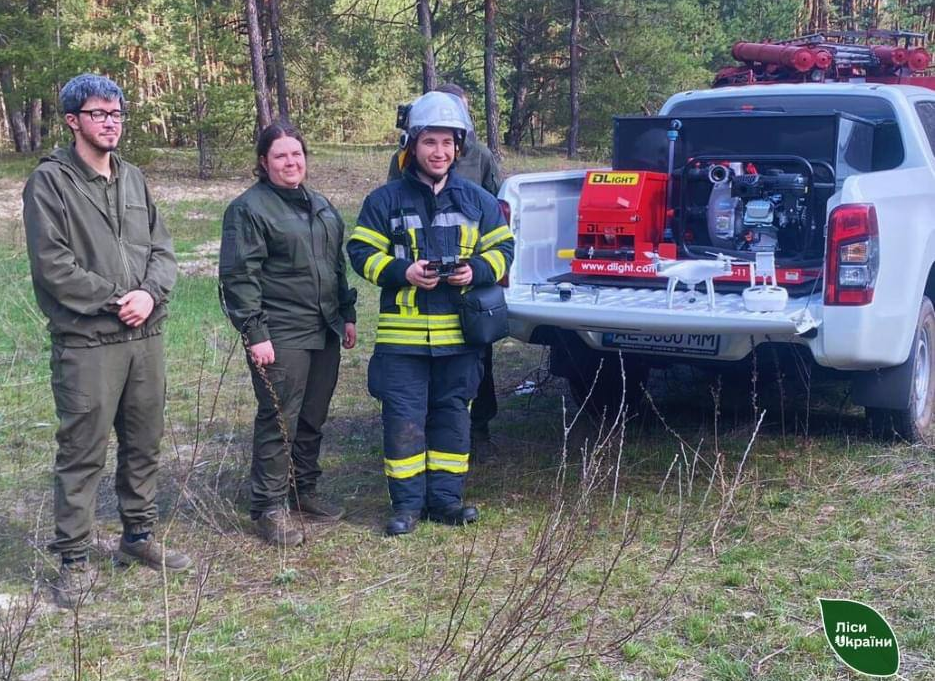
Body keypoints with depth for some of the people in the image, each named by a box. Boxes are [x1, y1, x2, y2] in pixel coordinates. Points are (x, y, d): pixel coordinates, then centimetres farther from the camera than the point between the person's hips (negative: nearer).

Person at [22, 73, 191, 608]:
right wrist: (115, 300, -13)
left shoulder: (134, 179, 13)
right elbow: (52, 264, -13)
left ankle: (140, 536, 31)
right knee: (83, 454, -1)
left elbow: (162, 249, 11)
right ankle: (75, 559, 10)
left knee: (144, 444, 15)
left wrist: (149, 294, -8)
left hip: (147, 336, 6)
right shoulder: (50, 181, -6)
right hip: (86, 342, -6)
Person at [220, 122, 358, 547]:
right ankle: (269, 508, 5)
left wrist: (347, 315, 20)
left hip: (324, 333, 8)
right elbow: (238, 276, -12)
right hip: (280, 337, -7)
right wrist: (254, 333, -17)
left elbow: (338, 264, 24)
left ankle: (304, 490, 28)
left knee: (313, 418, 14)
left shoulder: (320, 205, 18)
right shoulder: (249, 208, -7)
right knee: (278, 422, -4)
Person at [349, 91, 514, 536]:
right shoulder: (386, 200, 1)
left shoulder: (478, 201, 8)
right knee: (403, 418, 0)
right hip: (402, 334, -2)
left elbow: (502, 249, 11)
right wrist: (402, 272, -16)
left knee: (453, 414, 10)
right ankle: (407, 503, 12)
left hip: (458, 333, 2)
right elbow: (362, 252, 1)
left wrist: (476, 270, -11)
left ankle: (445, 497, 22)